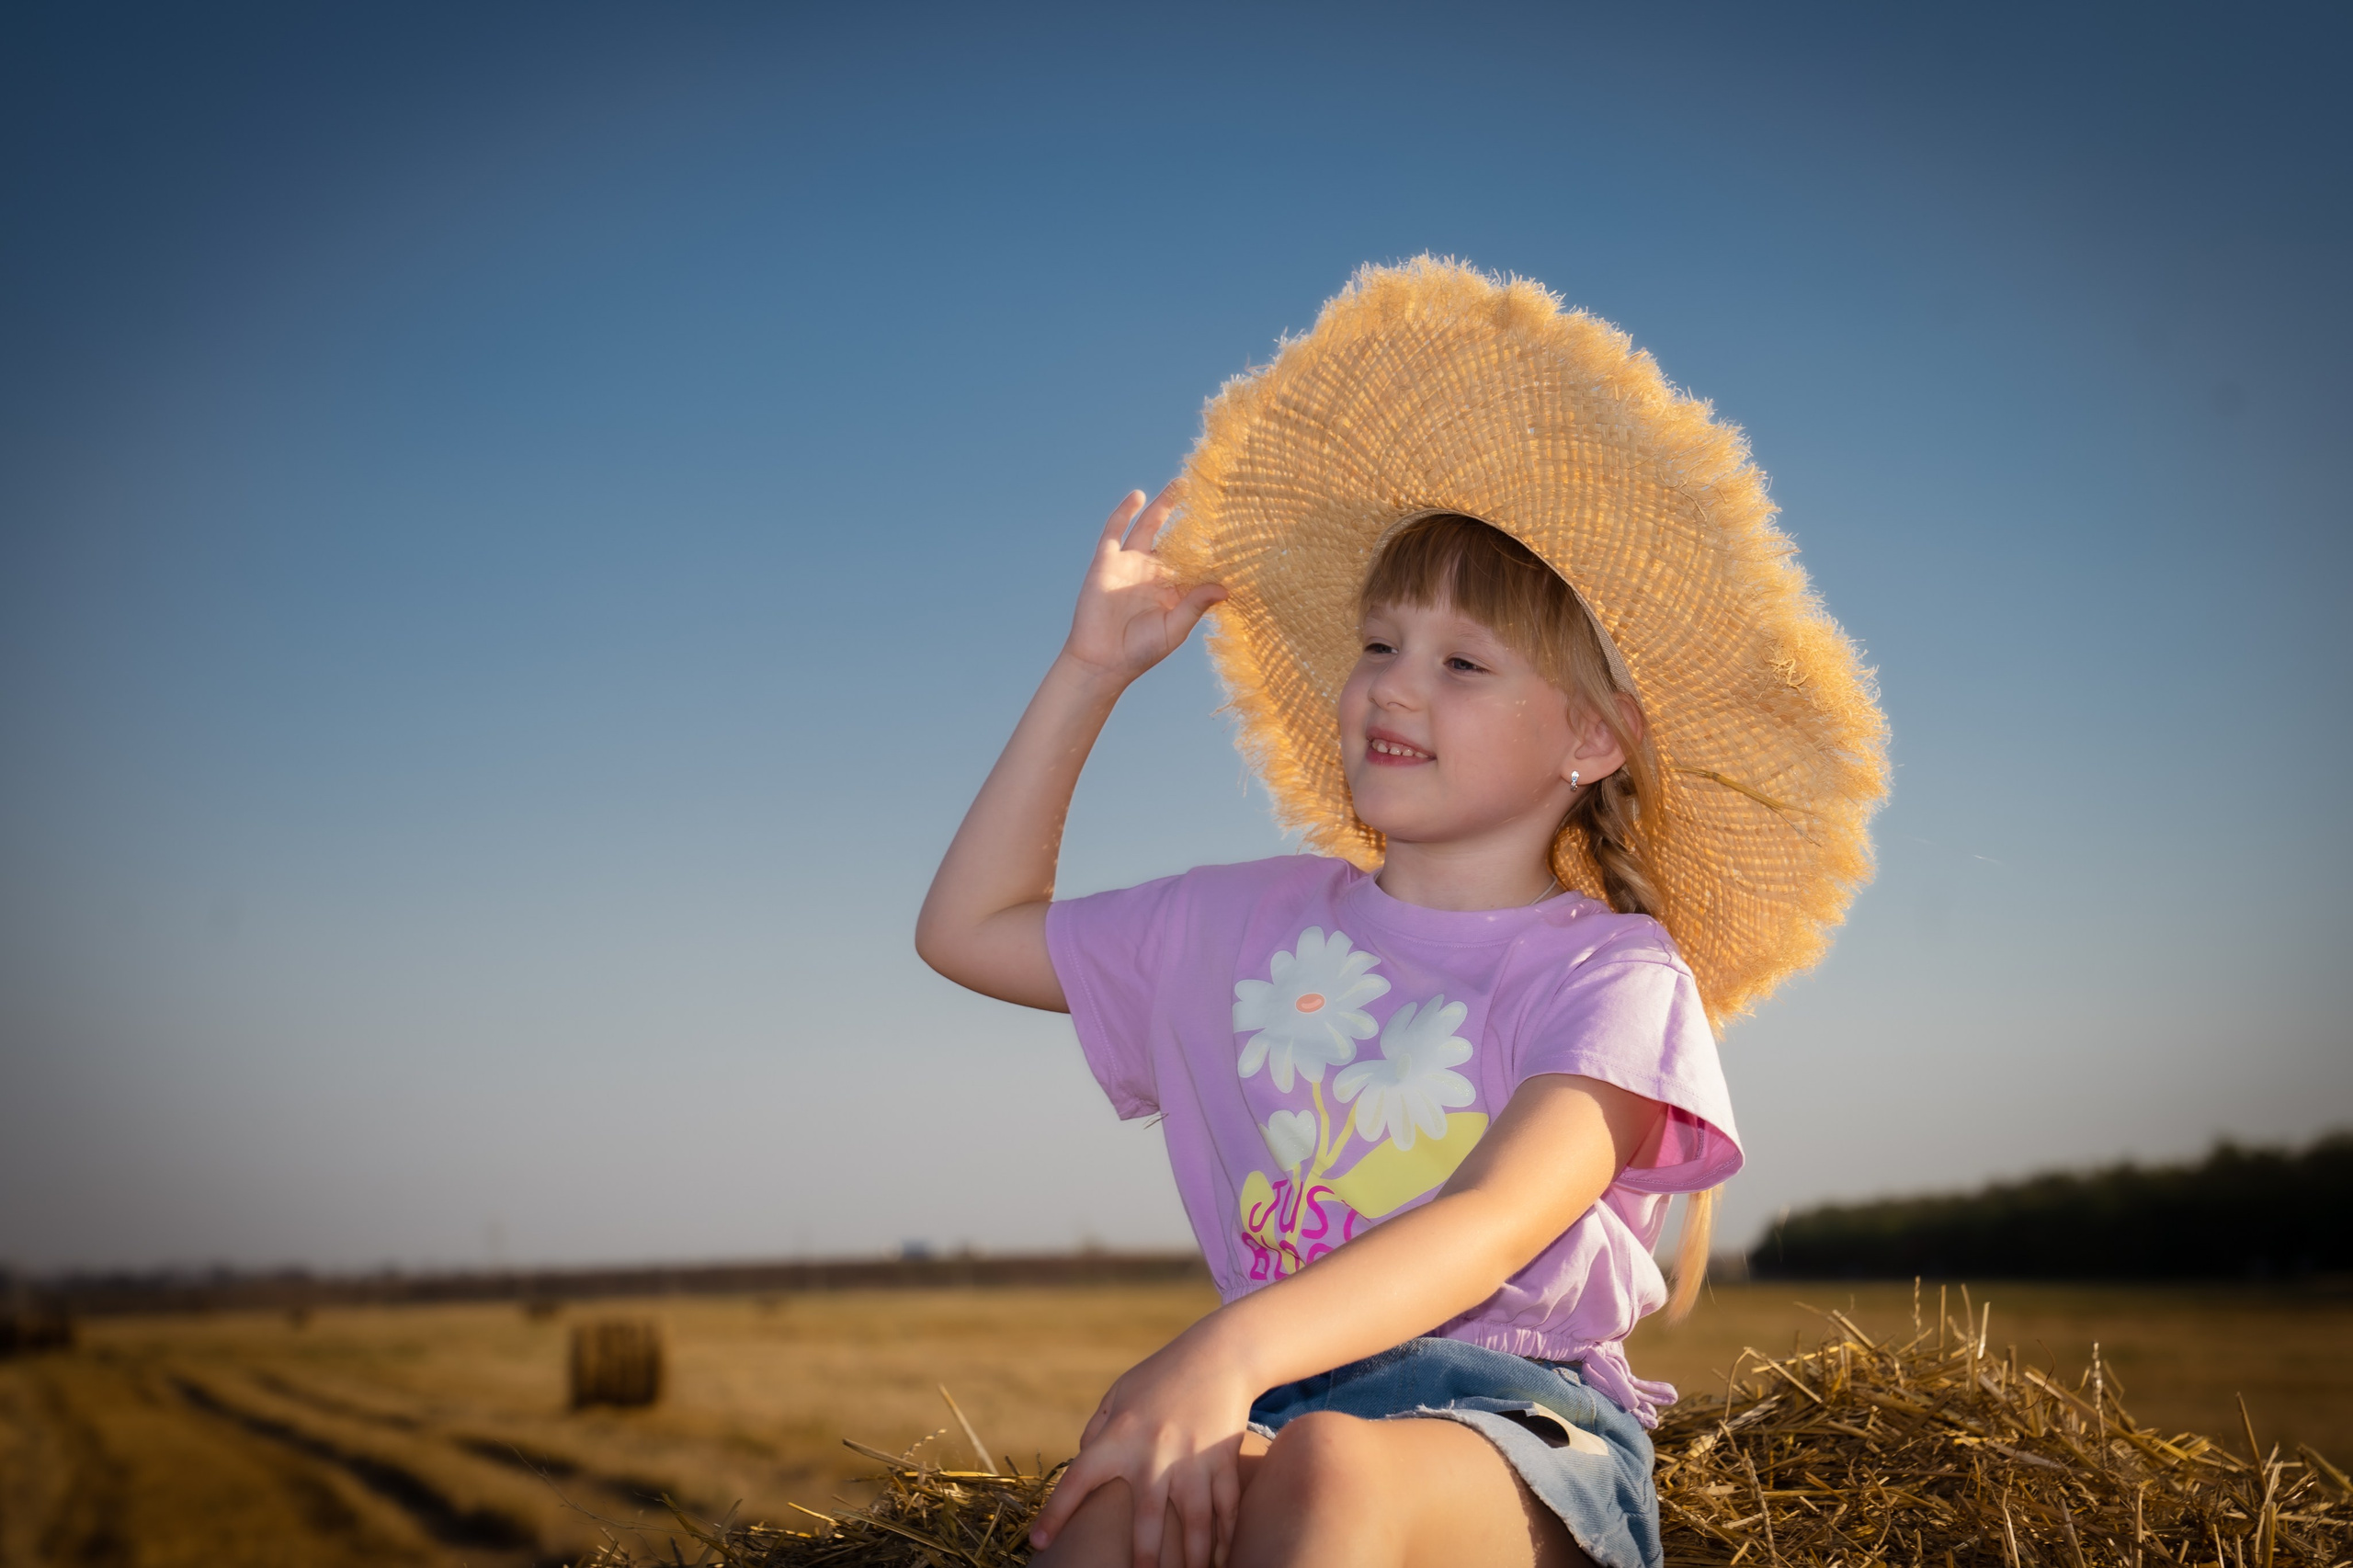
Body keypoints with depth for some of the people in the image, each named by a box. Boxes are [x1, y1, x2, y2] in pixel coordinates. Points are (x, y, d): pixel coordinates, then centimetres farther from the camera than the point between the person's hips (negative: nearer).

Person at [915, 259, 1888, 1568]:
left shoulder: (1611, 970, 0)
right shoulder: (1253, 924, 18)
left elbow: (1496, 1222, -18)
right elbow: (970, 928, 26)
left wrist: (1237, 1346, -37)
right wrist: (1094, 669, 20)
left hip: (1525, 1420, -3)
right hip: (1279, 1396, 4)